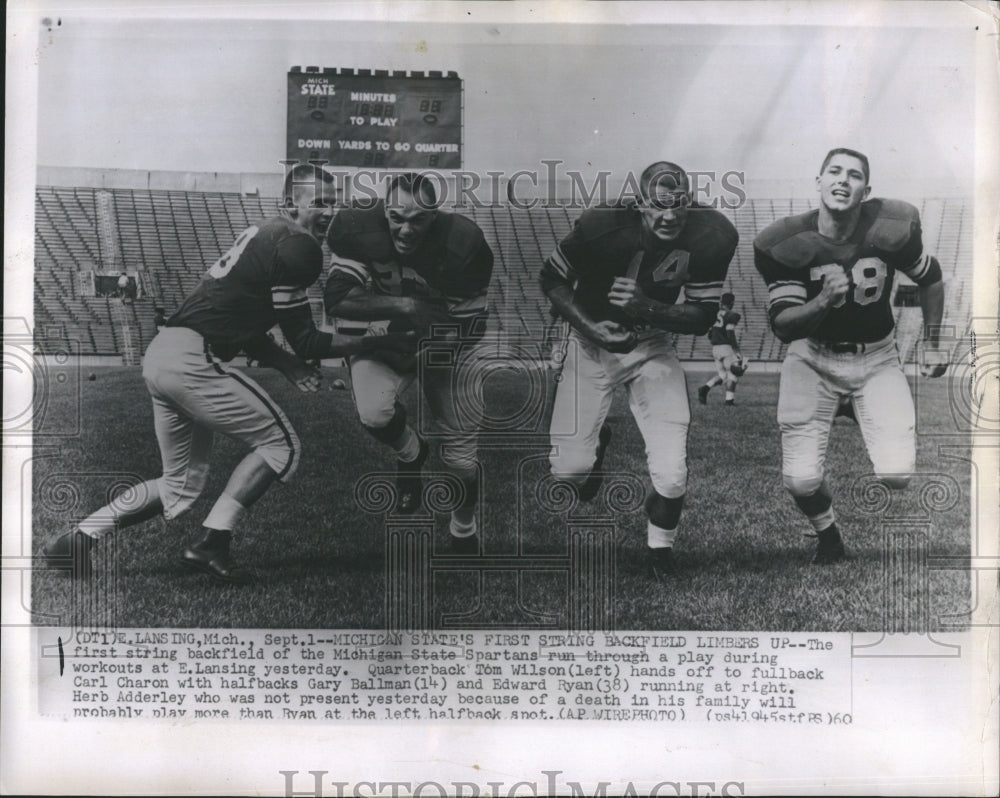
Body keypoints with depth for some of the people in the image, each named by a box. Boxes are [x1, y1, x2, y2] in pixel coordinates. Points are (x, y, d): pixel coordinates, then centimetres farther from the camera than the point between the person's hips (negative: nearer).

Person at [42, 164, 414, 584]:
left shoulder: (261, 234, 21)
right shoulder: (297, 247, -9)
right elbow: (306, 342, -7)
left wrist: (284, 362, 12)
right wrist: (381, 341, -3)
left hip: (160, 355, 10)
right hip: (192, 359, -10)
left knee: (181, 484, 20)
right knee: (280, 446, 1)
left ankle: (76, 540, 20)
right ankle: (210, 544, -2)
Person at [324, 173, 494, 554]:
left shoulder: (461, 244, -30)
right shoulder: (360, 229, -26)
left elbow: (465, 329, -21)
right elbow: (337, 298, -31)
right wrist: (404, 305, -37)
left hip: (445, 343, 0)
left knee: (460, 456, 4)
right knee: (374, 414, -30)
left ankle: (464, 533, 37)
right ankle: (410, 453, 9)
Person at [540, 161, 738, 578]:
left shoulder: (712, 237, -19)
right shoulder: (602, 226, -24)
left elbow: (702, 318, -10)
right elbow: (552, 280, -8)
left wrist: (648, 308, -27)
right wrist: (590, 326, -22)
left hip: (652, 348, 1)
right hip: (592, 344, -1)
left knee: (671, 476, -10)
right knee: (568, 470, -4)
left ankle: (660, 549, 22)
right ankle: (596, 442, 35)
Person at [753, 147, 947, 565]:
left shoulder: (891, 229, -14)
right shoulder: (786, 244, -18)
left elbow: (930, 279, 6)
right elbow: (782, 326, -18)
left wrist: (931, 345, 9)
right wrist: (823, 301, -36)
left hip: (876, 357, 1)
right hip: (813, 358, -1)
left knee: (898, 474, -13)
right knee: (801, 480, -11)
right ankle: (828, 537, 24)